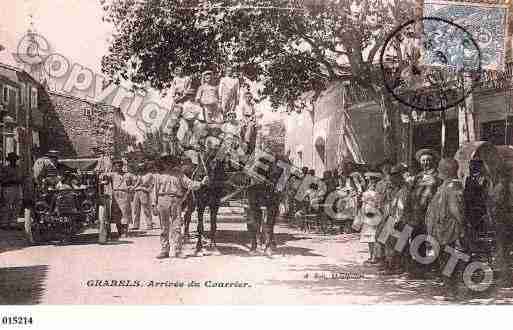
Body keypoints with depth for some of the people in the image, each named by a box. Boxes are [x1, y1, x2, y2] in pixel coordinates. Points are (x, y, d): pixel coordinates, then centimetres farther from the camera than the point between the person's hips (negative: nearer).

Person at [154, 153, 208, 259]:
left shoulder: (179, 174, 8)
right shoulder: (160, 176, 16)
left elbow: (190, 184, -1)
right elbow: (156, 191, 18)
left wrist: (201, 183, -16)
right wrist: (155, 205, 13)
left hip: (175, 202, -2)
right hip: (163, 201, 3)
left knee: (177, 226, -8)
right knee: (164, 228, 5)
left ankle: (177, 251, -6)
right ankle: (164, 250, 11)